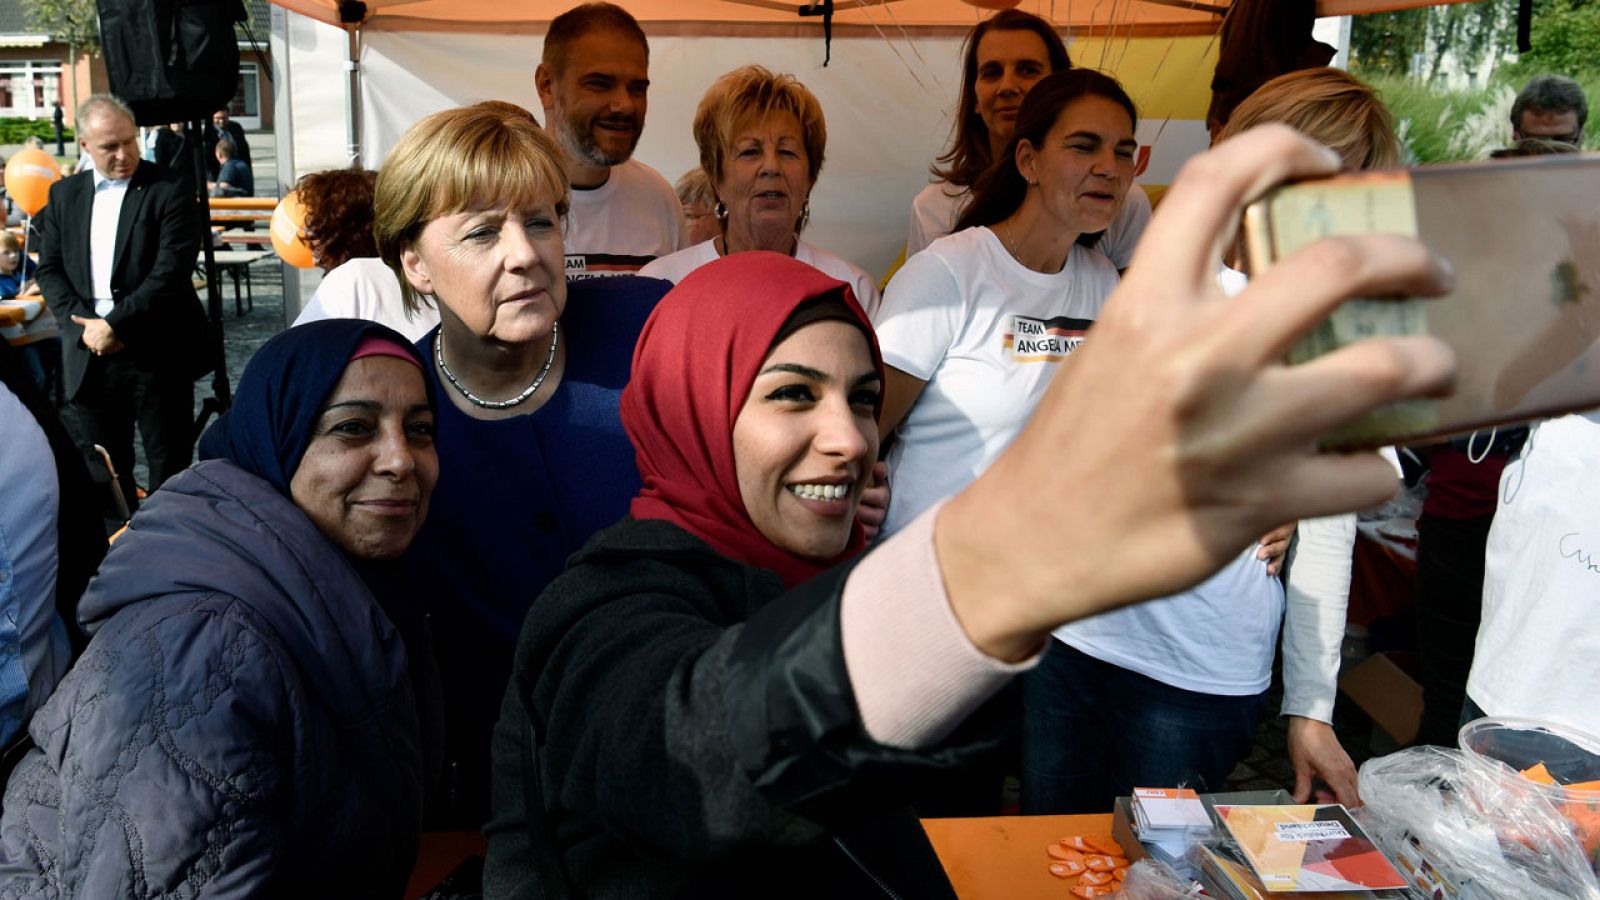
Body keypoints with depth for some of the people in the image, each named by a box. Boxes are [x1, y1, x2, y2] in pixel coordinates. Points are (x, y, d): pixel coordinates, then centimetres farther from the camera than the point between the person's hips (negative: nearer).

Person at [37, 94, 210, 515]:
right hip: (89, 354, 4)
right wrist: (84, 322, -6)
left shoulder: (168, 190, -4)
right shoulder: (64, 194, 12)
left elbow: (171, 271, -13)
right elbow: (49, 269, 10)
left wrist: (114, 325, -14)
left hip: (157, 354, -4)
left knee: (169, 465, 5)